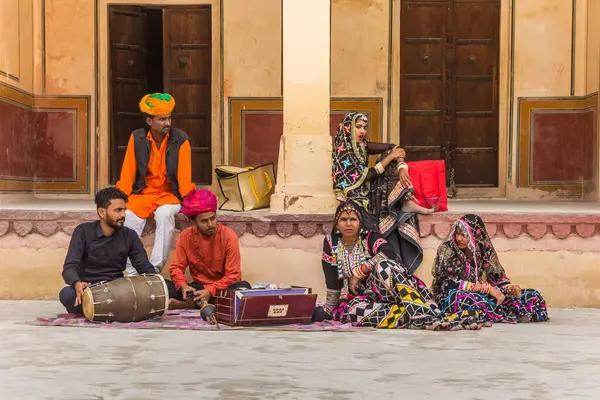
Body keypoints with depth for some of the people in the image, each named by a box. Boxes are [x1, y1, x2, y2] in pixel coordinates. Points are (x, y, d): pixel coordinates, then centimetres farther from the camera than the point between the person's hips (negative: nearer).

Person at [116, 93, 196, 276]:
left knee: (165, 214, -34)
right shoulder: (137, 138, -1)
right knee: (130, 216, -28)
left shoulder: (180, 139, -5)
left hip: (170, 194, -1)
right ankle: (132, 273, -20)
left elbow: (184, 173, -9)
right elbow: (128, 171, -1)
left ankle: (155, 270, -28)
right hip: (143, 192, 1)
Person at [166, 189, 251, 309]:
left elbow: (233, 275, -14)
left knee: (243, 287, -35)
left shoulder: (228, 236, -12)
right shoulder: (186, 236, -3)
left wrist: (210, 291, -28)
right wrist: (183, 286, -23)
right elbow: (176, 267, -2)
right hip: (197, 287, 2)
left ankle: (189, 304, -29)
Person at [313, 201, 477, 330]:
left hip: (383, 290, -1)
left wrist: (358, 272, -22)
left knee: (383, 265, -35)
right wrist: (330, 309, 2)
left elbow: (389, 253, -25)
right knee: (353, 311, -39)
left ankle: (425, 317, -48)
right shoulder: (330, 242, 4)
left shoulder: (370, 238, -3)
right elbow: (333, 282, 5)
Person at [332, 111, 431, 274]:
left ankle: (406, 202, -21)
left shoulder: (362, 144, 7)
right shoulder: (342, 150, -16)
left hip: (368, 190, 8)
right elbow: (365, 176, -20)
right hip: (355, 196, -8)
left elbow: (392, 147, 0)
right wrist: (391, 156, -19)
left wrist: (402, 168, -20)